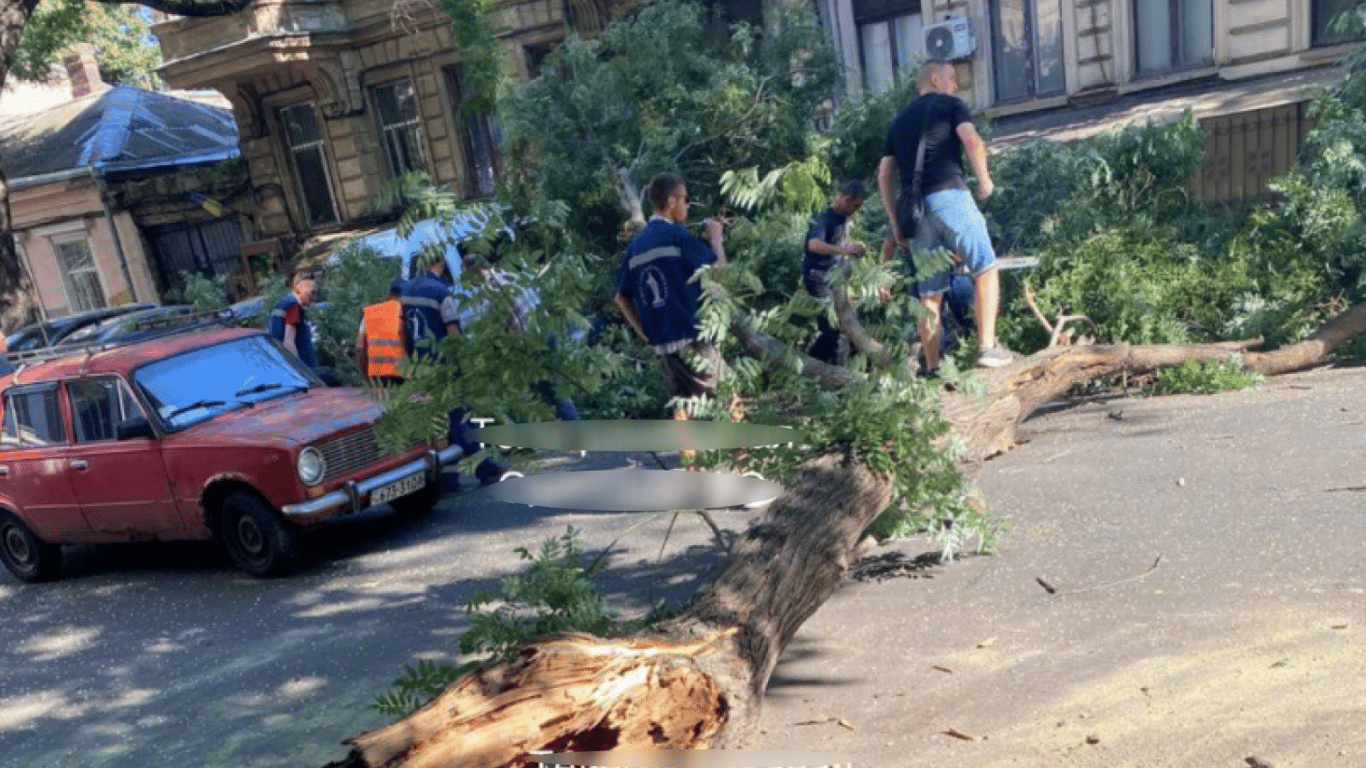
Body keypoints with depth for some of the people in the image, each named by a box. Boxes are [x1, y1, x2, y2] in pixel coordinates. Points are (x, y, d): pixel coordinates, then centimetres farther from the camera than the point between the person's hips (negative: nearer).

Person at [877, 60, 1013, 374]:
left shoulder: (899, 120, 24)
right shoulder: (950, 104, 9)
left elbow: (884, 175, 17)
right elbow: (972, 141, -9)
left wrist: (896, 222, 17)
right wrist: (984, 179, 5)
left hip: (914, 207, 5)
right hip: (950, 197, -5)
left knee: (929, 295, 6)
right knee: (985, 270, 5)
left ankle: (932, 370, 4)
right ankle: (987, 347, -4)